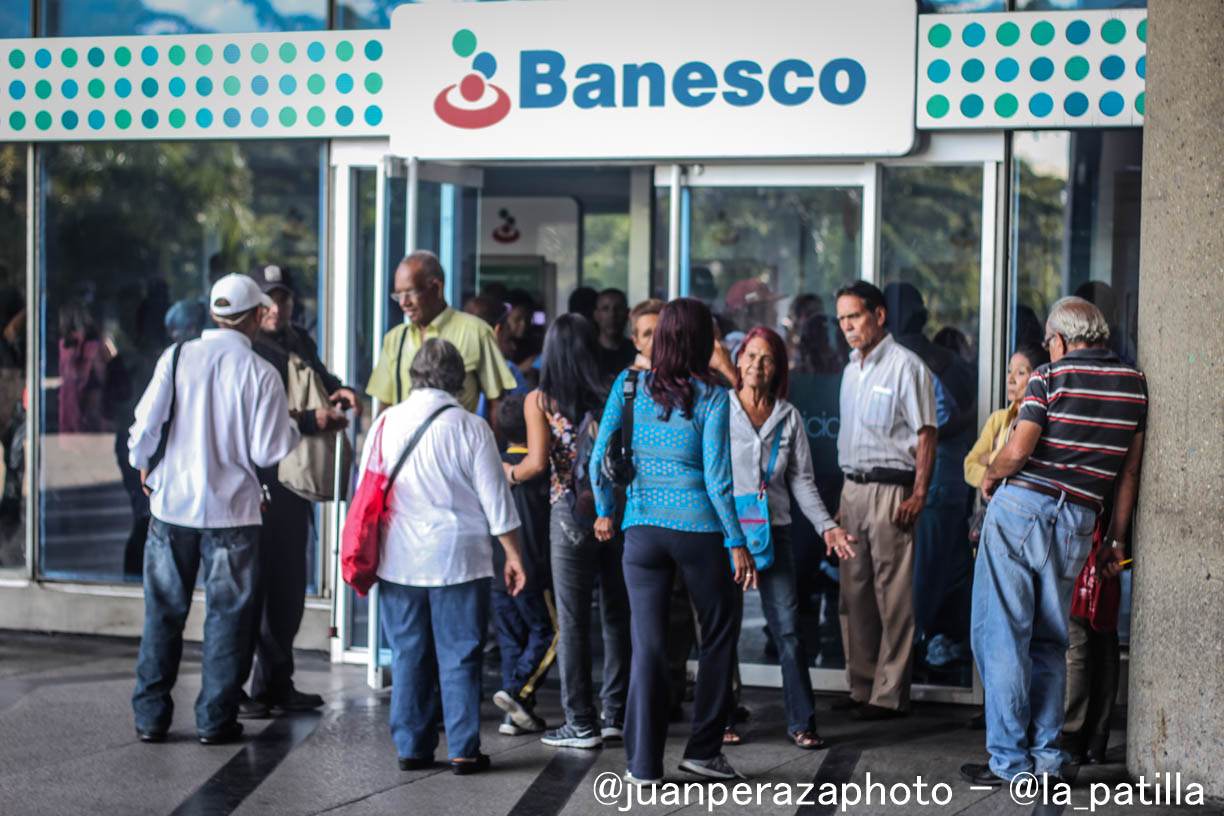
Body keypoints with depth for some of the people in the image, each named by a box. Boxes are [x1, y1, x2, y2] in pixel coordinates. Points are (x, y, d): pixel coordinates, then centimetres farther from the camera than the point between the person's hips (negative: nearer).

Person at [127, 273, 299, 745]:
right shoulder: (261, 373, -9)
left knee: (163, 613, 12)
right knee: (226, 616, 9)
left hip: (172, 503, 2)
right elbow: (269, 452, -10)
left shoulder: (176, 358, -4)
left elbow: (144, 427, -6)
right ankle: (215, 719, 11)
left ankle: (150, 717, 16)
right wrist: (294, 428, 10)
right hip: (232, 511, -2)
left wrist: (144, 465, 14)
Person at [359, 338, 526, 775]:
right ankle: (464, 750, 4)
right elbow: (495, 499, -5)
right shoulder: (470, 428, -7)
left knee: (408, 655, 10)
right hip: (459, 559, -3)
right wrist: (513, 554, 4)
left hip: (399, 561, 3)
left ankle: (411, 747, 13)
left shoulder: (387, 422, 2)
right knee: (460, 657, 3)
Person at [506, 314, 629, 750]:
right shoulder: (614, 396, 2)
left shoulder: (539, 401, -3)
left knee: (573, 620, 4)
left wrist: (511, 473, 7)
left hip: (570, 513, -3)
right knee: (617, 614, 11)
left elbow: (539, 461, -12)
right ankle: (615, 715, 17)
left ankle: (581, 723, 6)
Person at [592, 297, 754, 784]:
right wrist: (738, 543, -4)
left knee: (648, 644, 4)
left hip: (643, 527, 2)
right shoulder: (712, 397, -7)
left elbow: (601, 456, 2)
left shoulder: (629, 387, 1)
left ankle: (644, 763, 4)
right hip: (698, 526, -2)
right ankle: (703, 748, 18)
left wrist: (605, 511, 18)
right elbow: (716, 477, -10)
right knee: (719, 635, 16)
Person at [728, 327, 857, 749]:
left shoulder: (789, 417, 9)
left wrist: (826, 525, 0)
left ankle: (801, 721, 3)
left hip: (774, 533, 2)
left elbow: (802, 481, 11)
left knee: (788, 627, -4)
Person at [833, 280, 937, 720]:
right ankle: (862, 686, 17)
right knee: (854, 591, 9)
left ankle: (890, 695, -1)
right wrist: (846, 493, 16)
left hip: (891, 489, -8)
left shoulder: (905, 365, -8)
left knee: (893, 595, -5)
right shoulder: (852, 369, 17)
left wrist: (918, 495, -16)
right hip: (853, 487, 8)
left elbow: (925, 435, -11)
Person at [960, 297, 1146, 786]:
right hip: (1077, 522, 5)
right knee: (1050, 640, 15)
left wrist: (990, 479, 7)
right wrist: (1116, 539, 16)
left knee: (1003, 634, 0)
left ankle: (1010, 761, -1)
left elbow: (1018, 450, -13)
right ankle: (1046, 758, 13)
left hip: (1020, 507, -5)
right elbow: (1129, 471, 11)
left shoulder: (1051, 376, -4)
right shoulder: (1134, 383, 10)